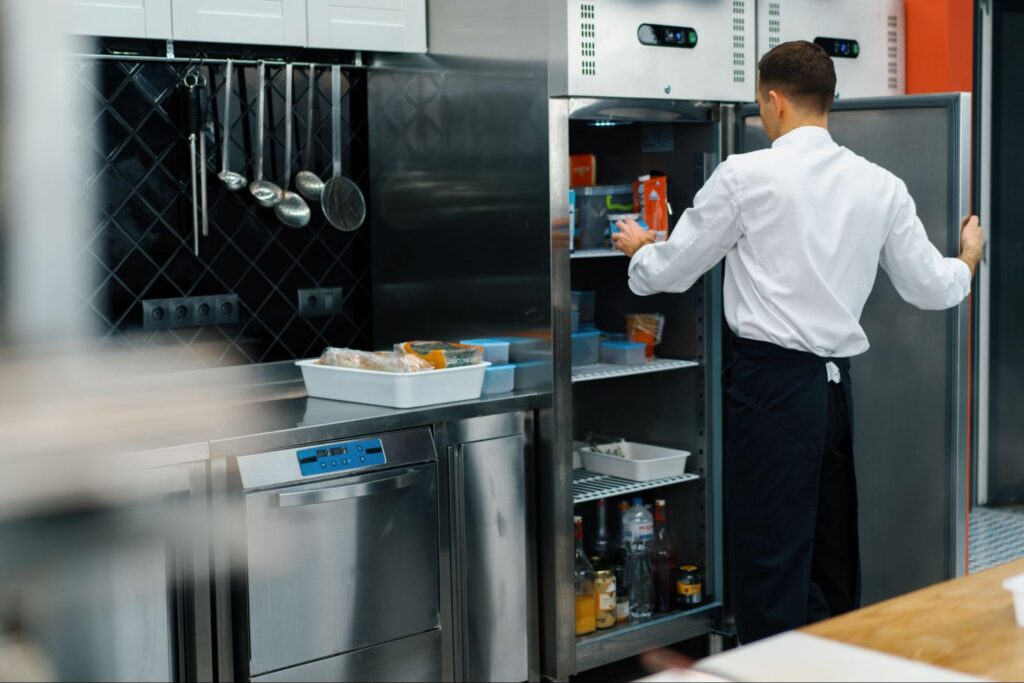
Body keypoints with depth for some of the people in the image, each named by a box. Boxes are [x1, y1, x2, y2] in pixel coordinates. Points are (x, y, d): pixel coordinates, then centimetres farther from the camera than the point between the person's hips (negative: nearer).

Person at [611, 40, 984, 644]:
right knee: (834, 557, 16)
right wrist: (969, 259, 34)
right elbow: (931, 288, 12)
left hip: (772, 383, -6)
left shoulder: (747, 175, -7)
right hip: (838, 383, 6)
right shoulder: (881, 185, 7)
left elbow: (671, 271, 2)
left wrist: (640, 249, 25)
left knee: (770, 568, -1)